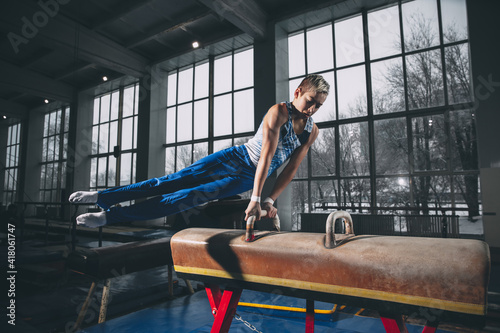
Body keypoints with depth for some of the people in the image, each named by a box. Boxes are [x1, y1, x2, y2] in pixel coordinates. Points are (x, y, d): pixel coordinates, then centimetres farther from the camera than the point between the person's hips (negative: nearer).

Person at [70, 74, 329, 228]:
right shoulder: (279, 111, -14)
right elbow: (266, 154, -25)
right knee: (174, 181, -12)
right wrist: (256, 198, -31)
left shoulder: (312, 131, 0)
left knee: (190, 197, -12)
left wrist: (270, 200, -9)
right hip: (235, 158, -1)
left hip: (247, 178, 2)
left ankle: (110, 215, -11)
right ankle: (101, 196, -5)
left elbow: (291, 169, -1)